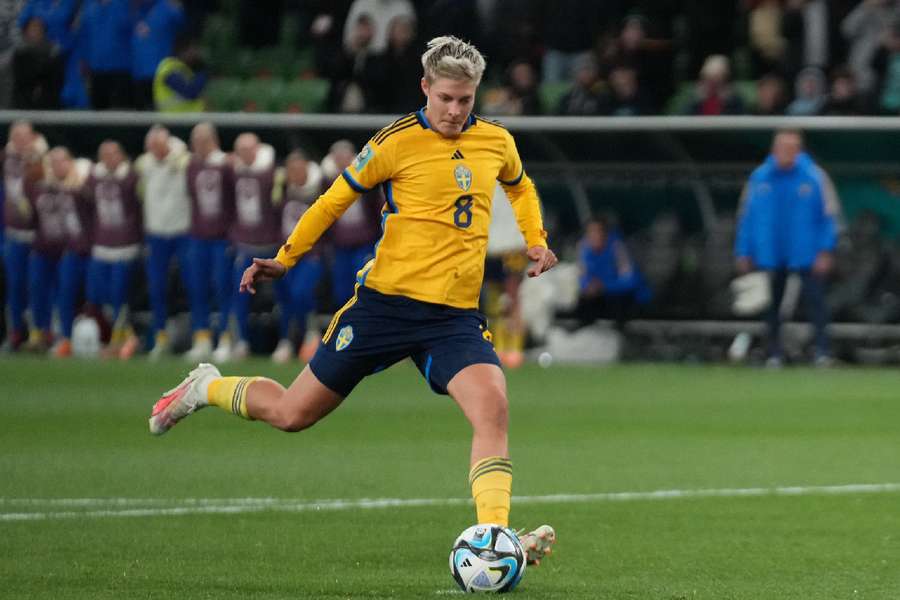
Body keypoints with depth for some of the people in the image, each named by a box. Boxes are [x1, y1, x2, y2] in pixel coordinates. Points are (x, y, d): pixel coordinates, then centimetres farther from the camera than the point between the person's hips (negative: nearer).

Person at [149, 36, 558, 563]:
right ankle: (208, 389, 34)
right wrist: (286, 259, 4)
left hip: (455, 316, 3)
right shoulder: (399, 142, -7)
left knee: (492, 406, -25)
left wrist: (536, 240, 14)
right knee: (293, 413, 4)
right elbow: (337, 198, 4)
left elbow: (521, 187, 30)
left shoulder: (497, 141, 7)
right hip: (387, 301, -3)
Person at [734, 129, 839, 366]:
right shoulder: (759, 178, 2)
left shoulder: (814, 177, -4)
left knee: (815, 300, -8)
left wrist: (825, 251, -10)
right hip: (770, 255, 3)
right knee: (771, 304, 8)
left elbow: (829, 215, -3)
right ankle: (775, 353, 17)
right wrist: (744, 253, 5)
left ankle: (822, 351, -7)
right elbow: (747, 216, 8)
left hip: (807, 255, -3)